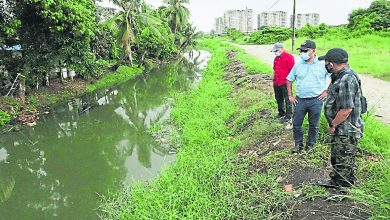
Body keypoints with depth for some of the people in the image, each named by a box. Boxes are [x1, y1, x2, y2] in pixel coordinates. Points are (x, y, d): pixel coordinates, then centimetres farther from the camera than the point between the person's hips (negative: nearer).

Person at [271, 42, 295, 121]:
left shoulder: (288, 57, -11)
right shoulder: (276, 58, 14)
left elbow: (292, 70, -13)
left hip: (285, 83, -8)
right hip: (276, 83, 8)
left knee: (287, 100, 1)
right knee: (279, 99, 17)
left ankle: (288, 115, 10)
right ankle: (281, 113, 32)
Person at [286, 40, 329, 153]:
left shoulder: (322, 64, -5)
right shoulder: (298, 65, 3)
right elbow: (289, 80, 12)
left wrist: (327, 91, -3)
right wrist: (290, 95, 6)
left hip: (316, 100, -2)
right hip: (300, 100, 2)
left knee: (314, 125, 10)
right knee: (296, 124, 8)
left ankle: (310, 145, 29)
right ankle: (298, 144, 26)